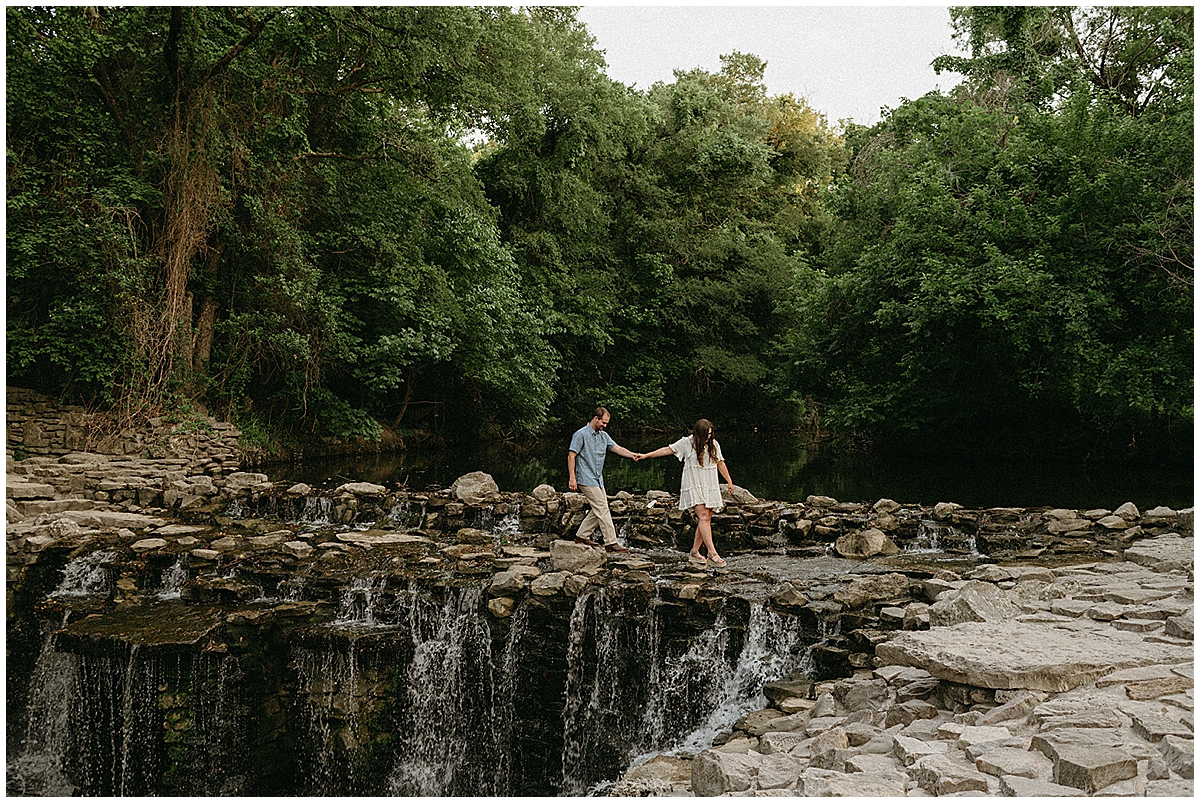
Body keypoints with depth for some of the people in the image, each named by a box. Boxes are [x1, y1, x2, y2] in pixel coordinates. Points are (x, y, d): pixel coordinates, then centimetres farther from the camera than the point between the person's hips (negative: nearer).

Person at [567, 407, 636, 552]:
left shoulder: (604, 436, 13)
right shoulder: (581, 434, -10)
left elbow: (617, 448, 3)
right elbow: (571, 455, -12)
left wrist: (631, 454, -16)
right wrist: (572, 477, -17)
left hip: (598, 479, 9)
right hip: (586, 479, -9)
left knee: (599, 509, 10)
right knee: (602, 509, -11)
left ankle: (582, 535, 22)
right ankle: (611, 542, -10)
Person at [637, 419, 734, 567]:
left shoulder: (714, 444, 9)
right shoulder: (687, 442, -3)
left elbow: (720, 463, 19)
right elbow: (668, 450, 2)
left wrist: (730, 482, 23)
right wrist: (646, 455, 0)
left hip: (710, 487, 5)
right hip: (694, 486, -5)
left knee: (706, 519, 2)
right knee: (703, 517, -16)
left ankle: (695, 551, 14)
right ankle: (712, 553, -22)